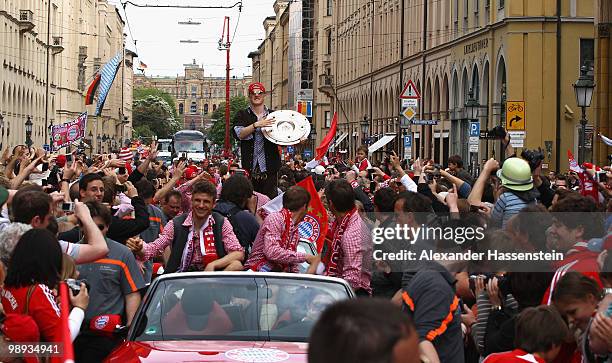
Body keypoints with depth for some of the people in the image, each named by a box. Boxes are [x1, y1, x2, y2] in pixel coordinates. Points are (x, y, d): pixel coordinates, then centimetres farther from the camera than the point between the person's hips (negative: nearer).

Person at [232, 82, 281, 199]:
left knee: (271, 198, -3)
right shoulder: (242, 115, 9)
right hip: (249, 167, -1)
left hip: (269, 167, 1)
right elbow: (239, 134, -8)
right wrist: (256, 125, -19)